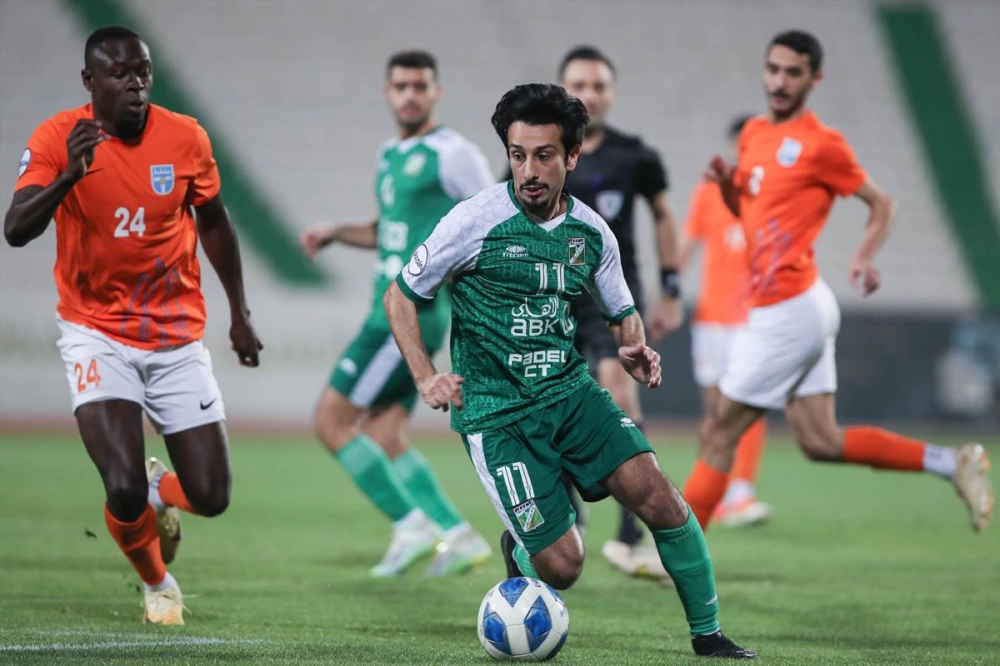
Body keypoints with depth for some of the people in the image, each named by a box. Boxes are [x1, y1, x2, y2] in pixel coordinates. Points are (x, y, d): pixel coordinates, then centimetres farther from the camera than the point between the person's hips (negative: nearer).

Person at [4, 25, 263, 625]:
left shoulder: (186, 138, -5)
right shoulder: (58, 139, -13)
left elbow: (214, 222, 13)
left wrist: (241, 315, 16)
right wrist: (69, 176, -42)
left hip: (178, 336, 3)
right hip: (98, 334, -3)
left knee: (210, 498, -2)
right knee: (124, 489, -20)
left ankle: (157, 491, 36)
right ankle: (156, 582, 13)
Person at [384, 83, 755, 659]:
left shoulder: (592, 233, 3)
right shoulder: (478, 221, -10)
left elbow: (622, 312, 20)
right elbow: (401, 297, 0)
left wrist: (635, 346, -4)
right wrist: (427, 378, -12)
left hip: (570, 390, 4)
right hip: (496, 412, -4)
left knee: (659, 497, -16)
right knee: (563, 566, -13)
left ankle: (708, 633, 3)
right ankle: (523, 547, 25)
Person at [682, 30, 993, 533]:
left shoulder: (820, 144, -9)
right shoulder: (754, 134, 14)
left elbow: (882, 203, -1)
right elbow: (743, 210, 26)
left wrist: (865, 256, -18)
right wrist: (727, 183, 4)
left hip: (789, 312, -9)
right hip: (799, 309, 9)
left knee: (718, 434, -3)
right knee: (821, 441, 8)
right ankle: (952, 463, 12)